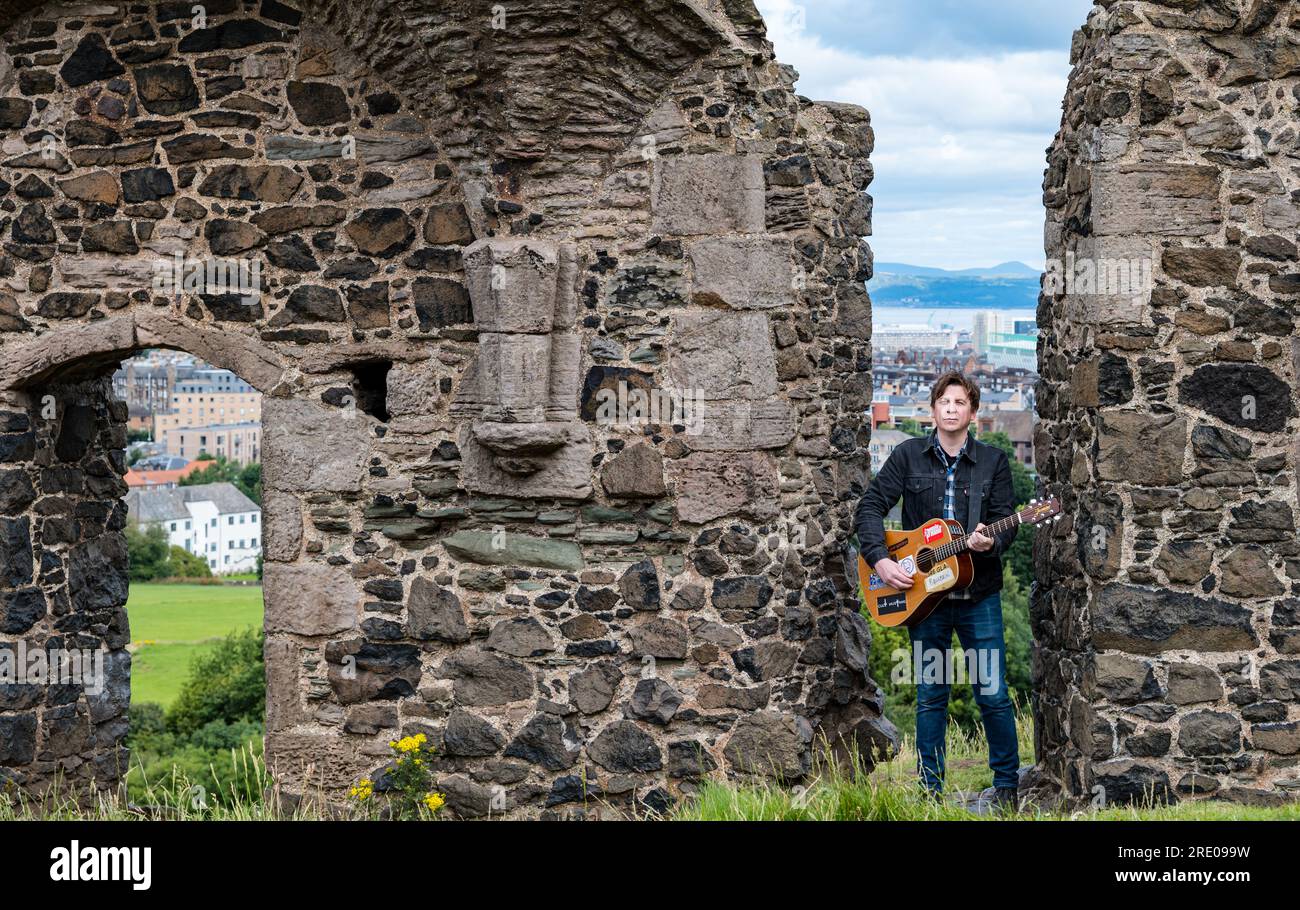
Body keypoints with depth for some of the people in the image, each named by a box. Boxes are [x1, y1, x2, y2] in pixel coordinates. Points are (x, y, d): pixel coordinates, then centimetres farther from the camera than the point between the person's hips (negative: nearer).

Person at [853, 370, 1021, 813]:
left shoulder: (993, 460, 3)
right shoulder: (908, 455, 2)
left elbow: (1006, 524, 1)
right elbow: (869, 508, 0)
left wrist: (989, 542, -22)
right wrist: (880, 560, -13)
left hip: (979, 593, 0)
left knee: (992, 693, -1)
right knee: (930, 694, 7)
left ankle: (1007, 784, 13)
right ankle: (930, 788, 15)